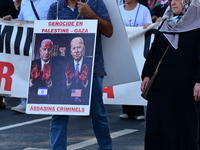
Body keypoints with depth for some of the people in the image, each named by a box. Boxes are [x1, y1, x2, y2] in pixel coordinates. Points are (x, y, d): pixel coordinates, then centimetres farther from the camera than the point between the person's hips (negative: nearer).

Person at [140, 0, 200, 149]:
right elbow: (154, 52, 17)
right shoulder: (166, 24, 14)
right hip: (161, 84, 5)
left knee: (185, 125, 1)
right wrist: (147, 75, 10)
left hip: (185, 85, -5)